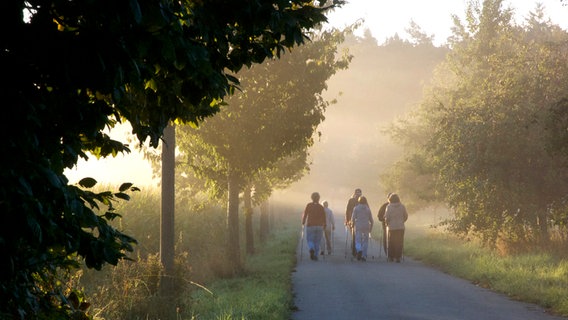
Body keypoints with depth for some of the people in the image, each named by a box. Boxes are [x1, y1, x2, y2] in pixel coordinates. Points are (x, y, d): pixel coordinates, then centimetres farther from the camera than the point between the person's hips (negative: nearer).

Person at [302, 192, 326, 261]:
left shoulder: (308, 205, -2)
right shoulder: (321, 207, 2)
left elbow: (304, 215, -3)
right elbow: (324, 217, 1)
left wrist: (303, 223, 9)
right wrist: (324, 225, 12)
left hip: (310, 225, -1)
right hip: (319, 226, 1)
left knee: (310, 240, 5)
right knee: (317, 241, 10)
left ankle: (311, 249, -25)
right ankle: (315, 255, 5)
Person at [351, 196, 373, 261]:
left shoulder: (356, 208, 0)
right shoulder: (368, 209, 6)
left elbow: (353, 218, -4)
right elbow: (371, 219, 7)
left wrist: (353, 225, 11)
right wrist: (371, 227, 18)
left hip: (358, 226, -2)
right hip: (366, 226, 2)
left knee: (358, 240, 1)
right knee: (365, 241, 7)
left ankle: (359, 250, -27)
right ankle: (364, 256, 4)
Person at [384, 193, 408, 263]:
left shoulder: (389, 207, -7)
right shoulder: (402, 206, 1)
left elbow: (387, 217, -10)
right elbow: (406, 216, 7)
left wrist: (387, 223, 8)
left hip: (391, 227, -1)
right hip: (400, 227, 1)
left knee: (391, 243, 10)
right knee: (399, 243, 5)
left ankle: (391, 257, 12)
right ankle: (398, 257, 0)